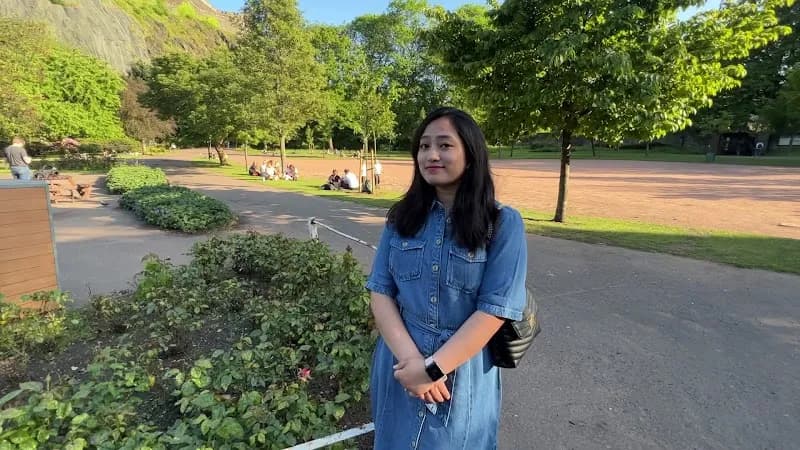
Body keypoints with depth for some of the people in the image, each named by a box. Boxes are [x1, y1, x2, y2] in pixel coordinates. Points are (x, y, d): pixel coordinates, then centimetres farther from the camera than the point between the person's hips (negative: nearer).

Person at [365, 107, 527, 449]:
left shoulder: (503, 224, -12)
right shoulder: (402, 217, -1)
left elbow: (495, 309, -16)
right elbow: (380, 292, -4)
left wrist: (431, 368, -18)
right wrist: (409, 358, -17)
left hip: (464, 375, -3)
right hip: (399, 368, 3)